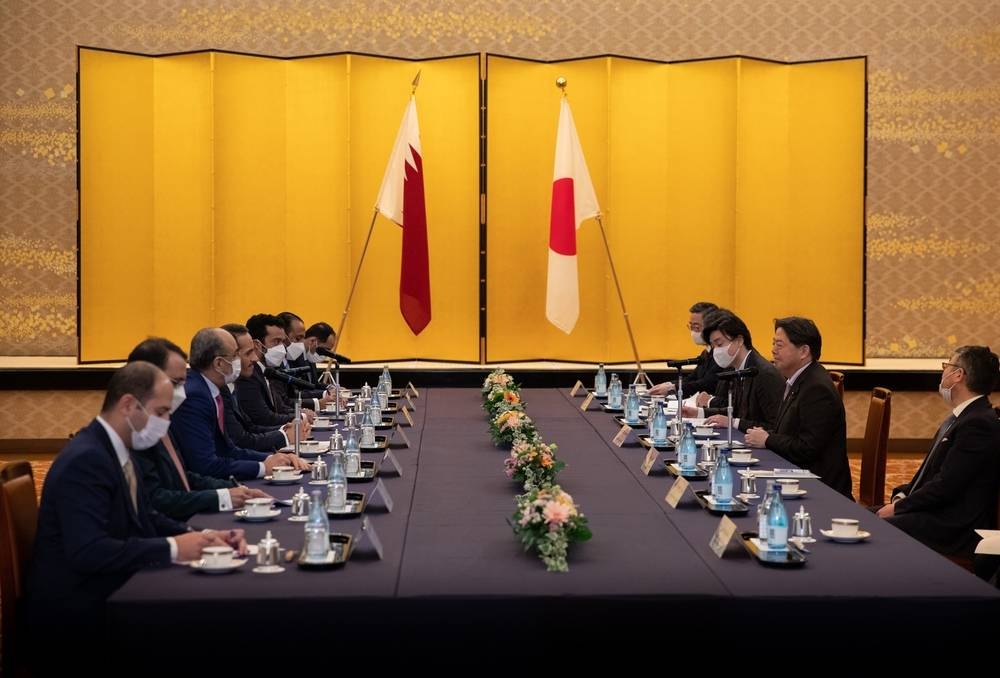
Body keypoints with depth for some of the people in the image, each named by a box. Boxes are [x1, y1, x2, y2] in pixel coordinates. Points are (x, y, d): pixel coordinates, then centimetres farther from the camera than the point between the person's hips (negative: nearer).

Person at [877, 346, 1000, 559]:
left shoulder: (979, 424, -18)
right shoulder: (961, 417, 15)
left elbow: (945, 485, -21)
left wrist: (898, 507, -13)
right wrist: (902, 496, 3)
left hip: (954, 529, -10)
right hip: (933, 511, 10)